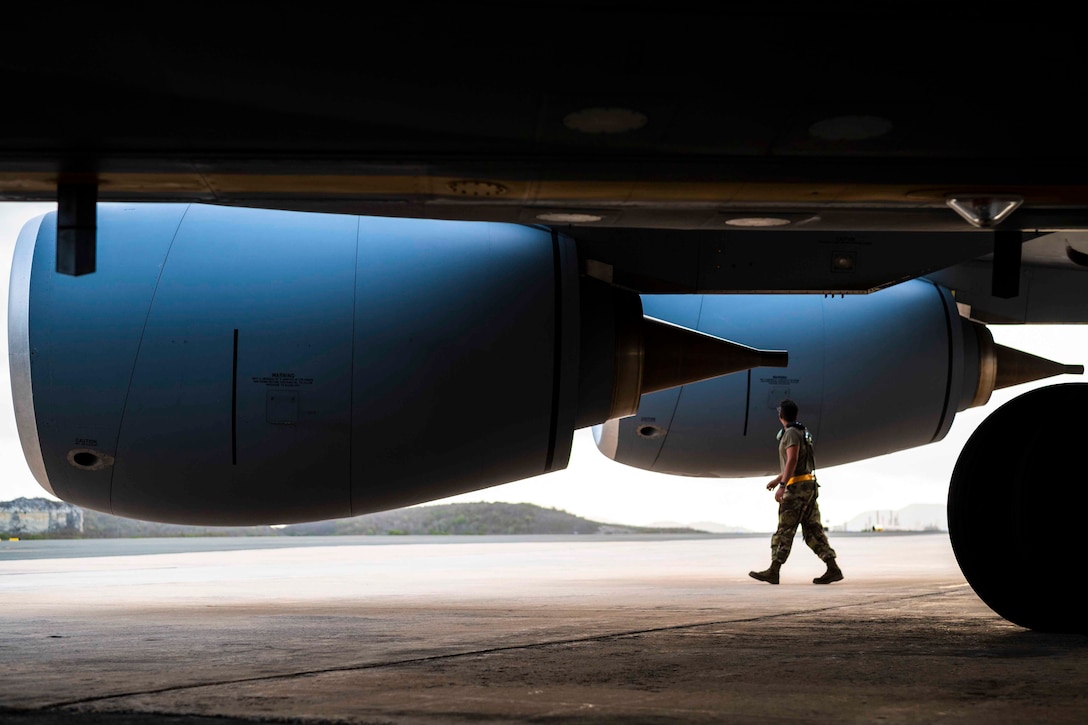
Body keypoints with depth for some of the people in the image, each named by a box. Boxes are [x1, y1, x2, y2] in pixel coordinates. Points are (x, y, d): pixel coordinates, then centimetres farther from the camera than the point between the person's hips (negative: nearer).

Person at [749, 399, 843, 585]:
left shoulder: (791, 433, -10)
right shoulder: (801, 432, 20)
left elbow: (792, 460, -22)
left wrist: (782, 485, -28)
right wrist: (777, 479, 35)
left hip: (797, 487, -9)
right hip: (809, 486, 9)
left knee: (785, 530, -6)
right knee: (813, 530, 6)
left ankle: (773, 571, -4)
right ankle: (833, 569, 0)